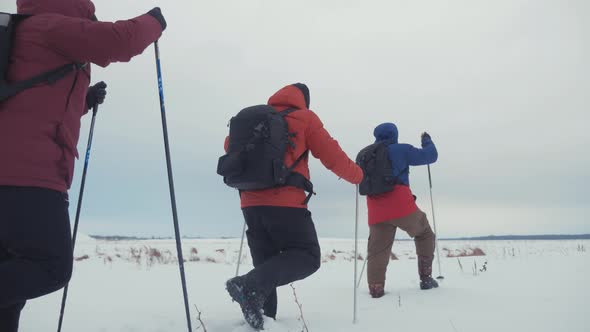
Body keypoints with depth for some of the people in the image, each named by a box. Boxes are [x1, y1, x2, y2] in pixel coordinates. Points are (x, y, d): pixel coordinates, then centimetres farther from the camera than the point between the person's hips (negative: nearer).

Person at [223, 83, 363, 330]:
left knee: (267, 263, 16)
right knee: (308, 257, 2)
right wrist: (357, 175, 19)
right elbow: (332, 156, 2)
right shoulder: (304, 118, 3)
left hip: (251, 202, 6)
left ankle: (264, 317, 8)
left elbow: (230, 144, 26)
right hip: (285, 202, -6)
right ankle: (252, 285, -19)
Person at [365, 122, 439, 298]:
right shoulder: (401, 150, 4)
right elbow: (430, 155, 10)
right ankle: (426, 278, 16)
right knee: (425, 234, 19)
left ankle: (376, 288, 0)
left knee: (377, 251, 9)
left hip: (376, 211, 3)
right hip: (401, 205, -3)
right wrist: (427, 140, 28)